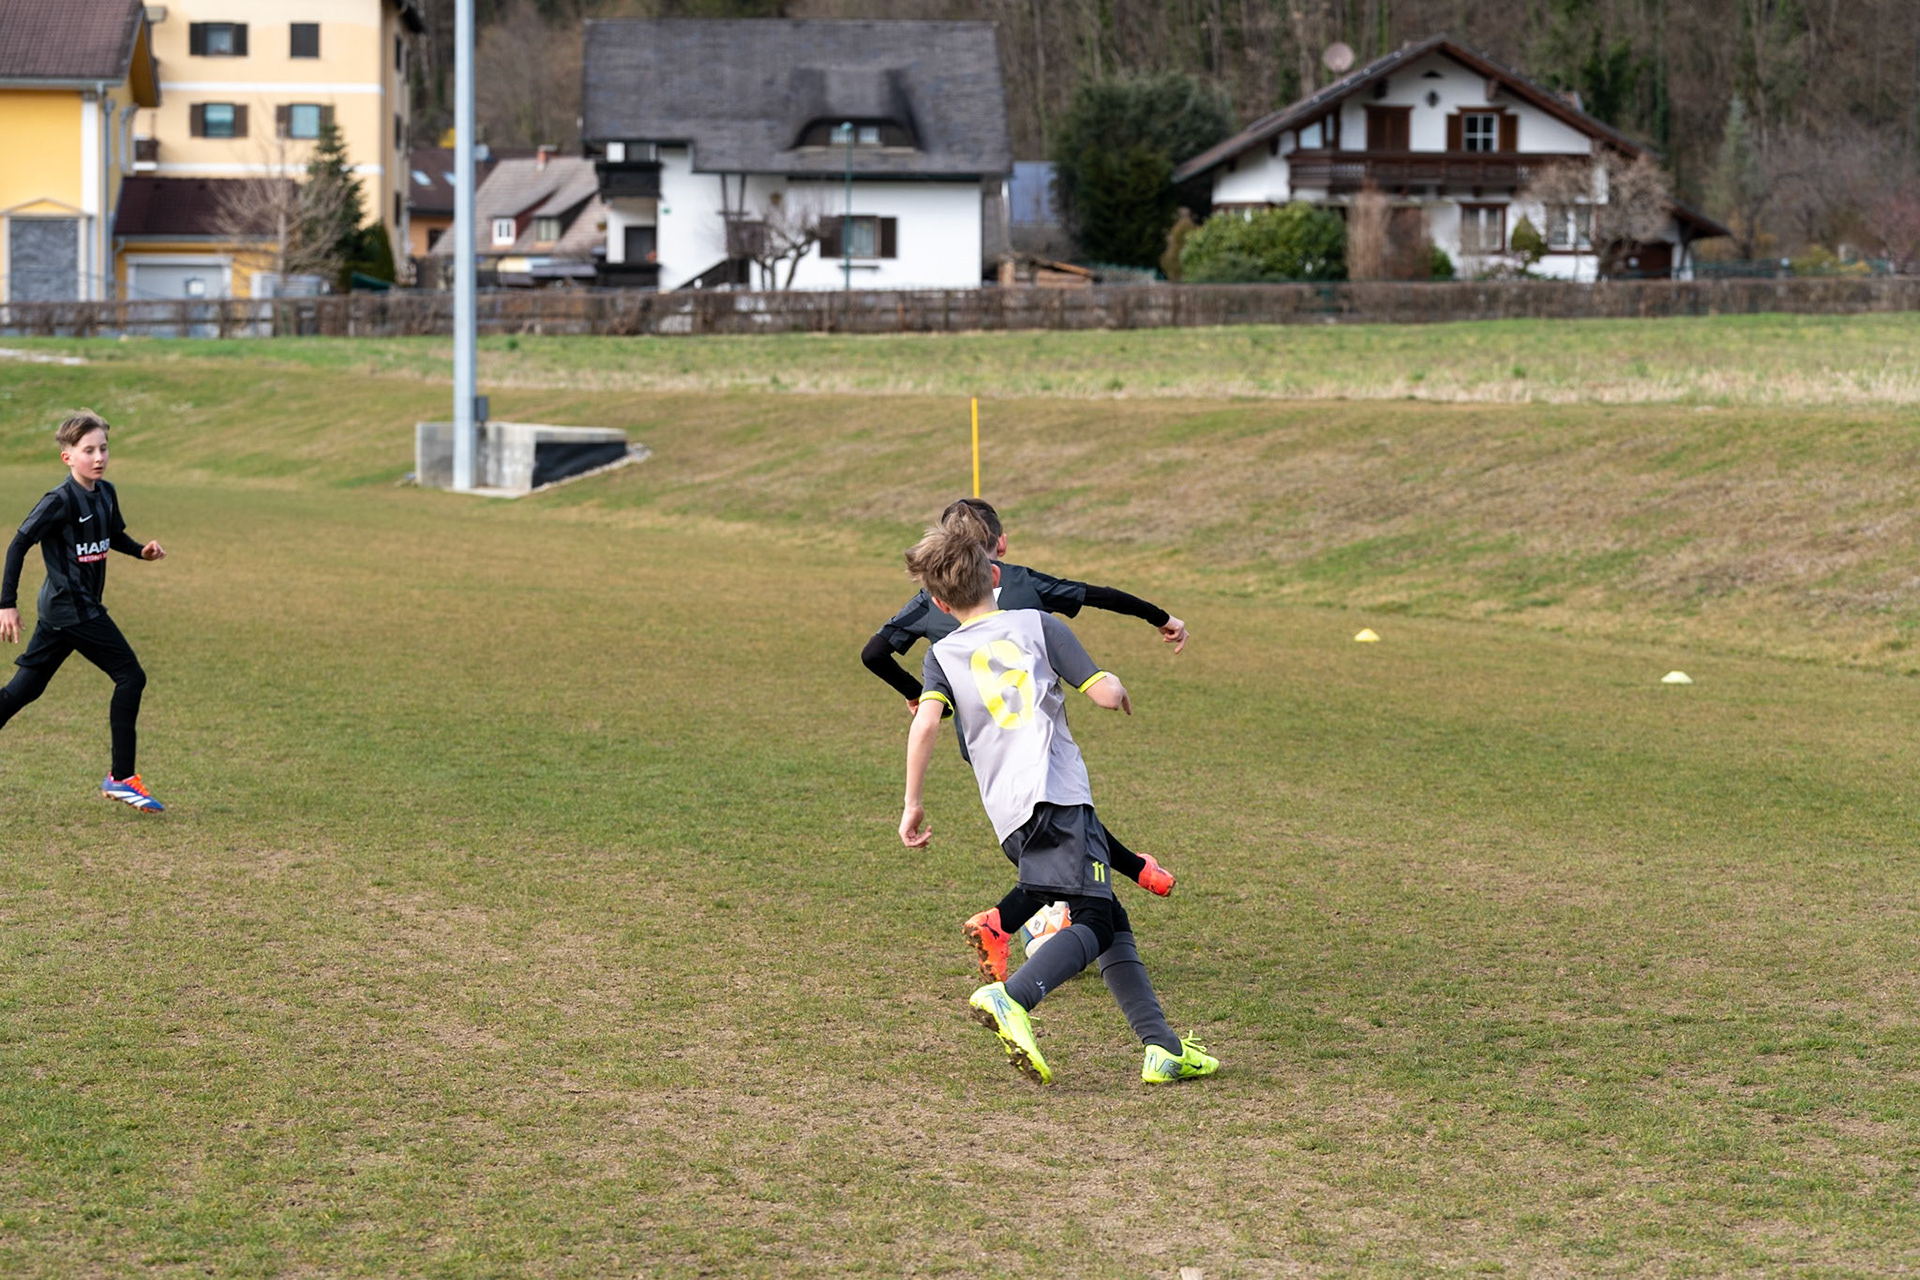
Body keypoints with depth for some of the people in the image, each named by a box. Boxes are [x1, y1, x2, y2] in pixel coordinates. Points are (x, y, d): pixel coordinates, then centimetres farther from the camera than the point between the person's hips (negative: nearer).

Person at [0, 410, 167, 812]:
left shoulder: (105, 493, 7)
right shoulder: (59, 502, -17)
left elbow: (113, 535, 25)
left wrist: (142, 550, 5)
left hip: (60, 610, 8)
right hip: (72, 607, -8)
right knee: (130, 677, -7)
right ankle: (121, 777, -3)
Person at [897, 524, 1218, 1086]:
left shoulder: (944, 655, 16)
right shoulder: (1036, 625, 10)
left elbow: (926, 723, -3)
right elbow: (1104, 694, 3)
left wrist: (913, 804, 3)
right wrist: (1115, 684, 25)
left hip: (1010, 816, 5)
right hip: (1056, 793, -5)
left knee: (1111, 924, 9)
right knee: (1095, 922, -14)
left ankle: (1162, 1047, 2)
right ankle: (1011, 998, -37)